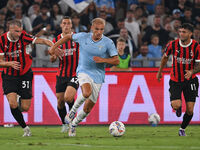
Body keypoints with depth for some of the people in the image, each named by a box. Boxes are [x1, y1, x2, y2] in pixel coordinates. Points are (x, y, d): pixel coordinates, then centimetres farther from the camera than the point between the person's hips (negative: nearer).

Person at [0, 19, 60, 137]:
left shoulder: (23, 36, -12)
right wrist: (10, 63, -26)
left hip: (25, 75, 0)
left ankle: (21, 102, 37)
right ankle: (25, 128, 0)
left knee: (25, 108, -1)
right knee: (12, 104, -19)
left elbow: (41, 41, -19)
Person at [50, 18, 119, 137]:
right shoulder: (83, 37, -3)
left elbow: (116, 61, -5)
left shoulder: (108, 43, -6)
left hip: (98, 76, 1)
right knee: (87, 93, -34)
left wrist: (103, 60, -21)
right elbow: (69, 37, 16)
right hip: (84, 72, -1)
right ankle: (73, 111, -7)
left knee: (88, 109, 3)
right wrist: (54, 46, 12)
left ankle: (73, 125, 28)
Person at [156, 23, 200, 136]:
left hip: (190, 80, 0)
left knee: (190, 110, -4)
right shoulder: (173, 45, -9)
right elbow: (165, 57, 11)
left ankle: (182, 129, 24)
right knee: (176, 105, -20)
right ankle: (178, 107, 20)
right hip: (175, 80, 0)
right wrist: (160, 72, 20)